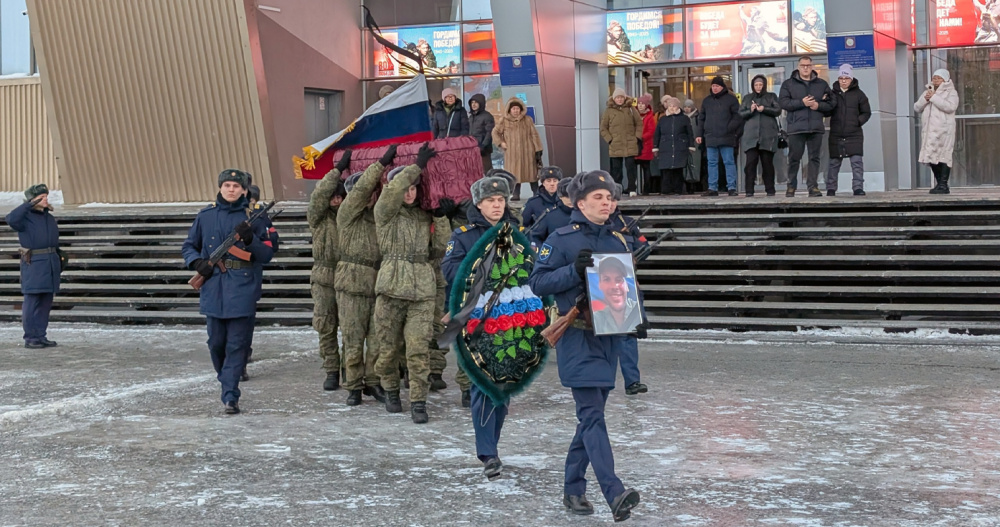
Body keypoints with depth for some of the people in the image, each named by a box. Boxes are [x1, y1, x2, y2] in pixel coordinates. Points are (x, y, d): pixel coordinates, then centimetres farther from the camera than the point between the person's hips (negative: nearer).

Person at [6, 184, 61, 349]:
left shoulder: (50, 218, 14)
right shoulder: (25, 217, -6)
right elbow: (11, 219, -30)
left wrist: (59, 264, 17)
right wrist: (30, 204, -29)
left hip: (51, 263, 6)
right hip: (33, 262, -6)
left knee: (46, 301, 6)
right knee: (32, 301, -5)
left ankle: (41, 336, 12)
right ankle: (30, 338, -1)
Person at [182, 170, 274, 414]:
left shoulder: (253, 216, 2)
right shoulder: (206, 216, 8)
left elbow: (267, 254, 0)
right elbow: (188, 246, 17)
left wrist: (250, 240, -17)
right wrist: (197, 263, -3)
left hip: (243, 290, -2)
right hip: (213, 290, 2)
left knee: (237, 345, -5)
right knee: (216, 342, 10)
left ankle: (230, 396, -4)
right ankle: (224, 375, 38)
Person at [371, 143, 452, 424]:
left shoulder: (425, 215, 15)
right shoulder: (385, 212, 3)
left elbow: (441, 246, 12)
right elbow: (393, 190, -18)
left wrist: (441, 218, 2)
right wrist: (417, 165, -14)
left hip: (423, 289, 2)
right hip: (391, 285, -2)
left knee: (418, 349, -6)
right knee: (388, 347, 7)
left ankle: (418, 402, -1)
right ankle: (391, 391, 29)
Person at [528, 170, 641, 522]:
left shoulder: (619, 241, 13)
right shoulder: (561, 240, -3)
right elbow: (537, 283, -7)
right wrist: (574, 270, -19)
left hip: (609, 337, 6)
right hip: (577, 338, -6)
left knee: (591, 416, 11)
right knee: (592, 416, -13)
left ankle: (573, 489, 22)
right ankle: (615, 495, -21)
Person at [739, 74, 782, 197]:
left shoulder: (771, 97, 14)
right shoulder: (747, 98, 18)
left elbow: (778, 110, 2)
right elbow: (740, 114, 11)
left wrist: (764, 109, -12)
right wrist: (750, 110, -8)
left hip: (768, 135, -1)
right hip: (751, 135, 1)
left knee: (767, 163, 0)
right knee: (750, 162, -8)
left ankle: (770, 189, 5)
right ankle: (749, 190, -9)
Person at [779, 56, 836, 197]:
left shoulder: (822, 84, 14)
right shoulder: (788, 84, 7)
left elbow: (832, 103, 11)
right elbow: (783, 102, -5)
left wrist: (818, 105, -8)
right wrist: (802, 103, -13)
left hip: (816, 127, 2)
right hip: (796, 127, -2)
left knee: (814, 158, 1)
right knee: (794, 158, 1)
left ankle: (813, 186, 4)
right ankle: (791, 186, 12)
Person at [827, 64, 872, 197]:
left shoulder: (858, 94, 4)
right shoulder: (833, 93, 8)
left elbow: (866, 112, 8)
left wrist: (858, 122, -6)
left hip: (854, 135, -1)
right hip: (836, 135, 1)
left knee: (857, 161, -9)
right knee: (834, 162, 7)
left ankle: (858, 187, -7)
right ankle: (830, 188, 14)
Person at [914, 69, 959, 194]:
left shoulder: (951, 93, 4)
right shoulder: (928, 92, 23)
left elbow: (950, 106, -16)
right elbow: (917, 107, 14)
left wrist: (934, 97, -13)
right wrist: (925, 99, -5)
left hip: (943, 131, -6)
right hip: (929, 131, 6)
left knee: (943, 156, -10)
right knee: (932, 157, 4)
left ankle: (943, 185, -10)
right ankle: (939, 183, 12)